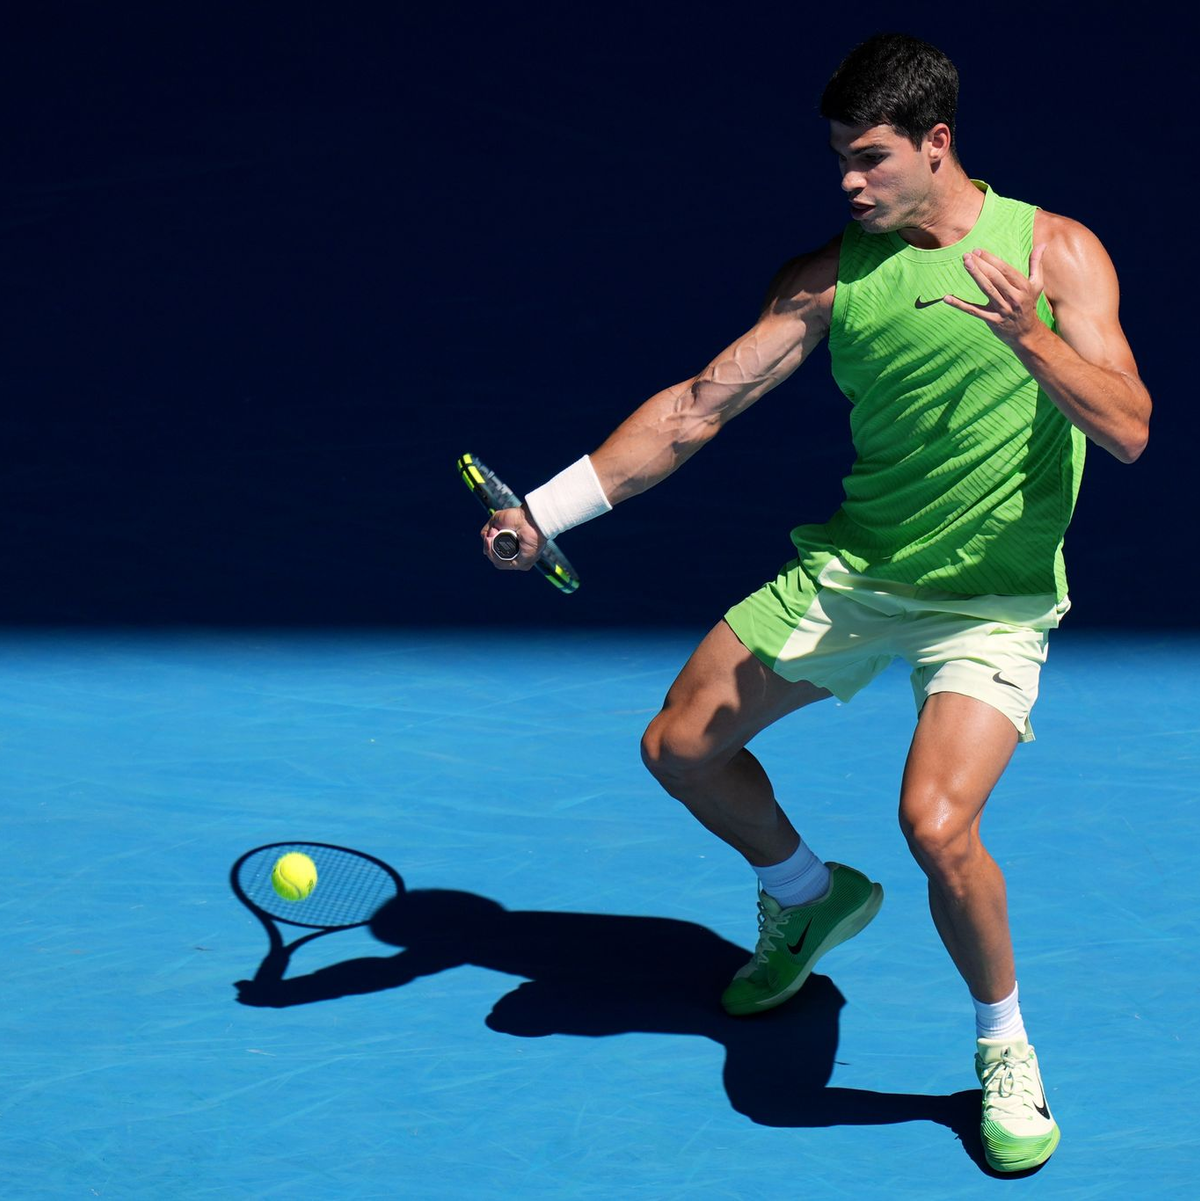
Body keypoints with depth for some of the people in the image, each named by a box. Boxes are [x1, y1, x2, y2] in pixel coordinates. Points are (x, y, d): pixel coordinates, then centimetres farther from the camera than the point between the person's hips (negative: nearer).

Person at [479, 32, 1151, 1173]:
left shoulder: (1057, 252, -8)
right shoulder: (830, 277, 0)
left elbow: (1128, 431, -16)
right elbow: (697, 405, -1)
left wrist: (1028, 336, -34)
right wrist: (546, 511, -8)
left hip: (992, 597, -5)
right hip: (850, 569, 5)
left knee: (937, 822, -25)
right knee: (680, 748, 5)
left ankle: (1005, 1050, 3)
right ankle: (810, 897, 36)